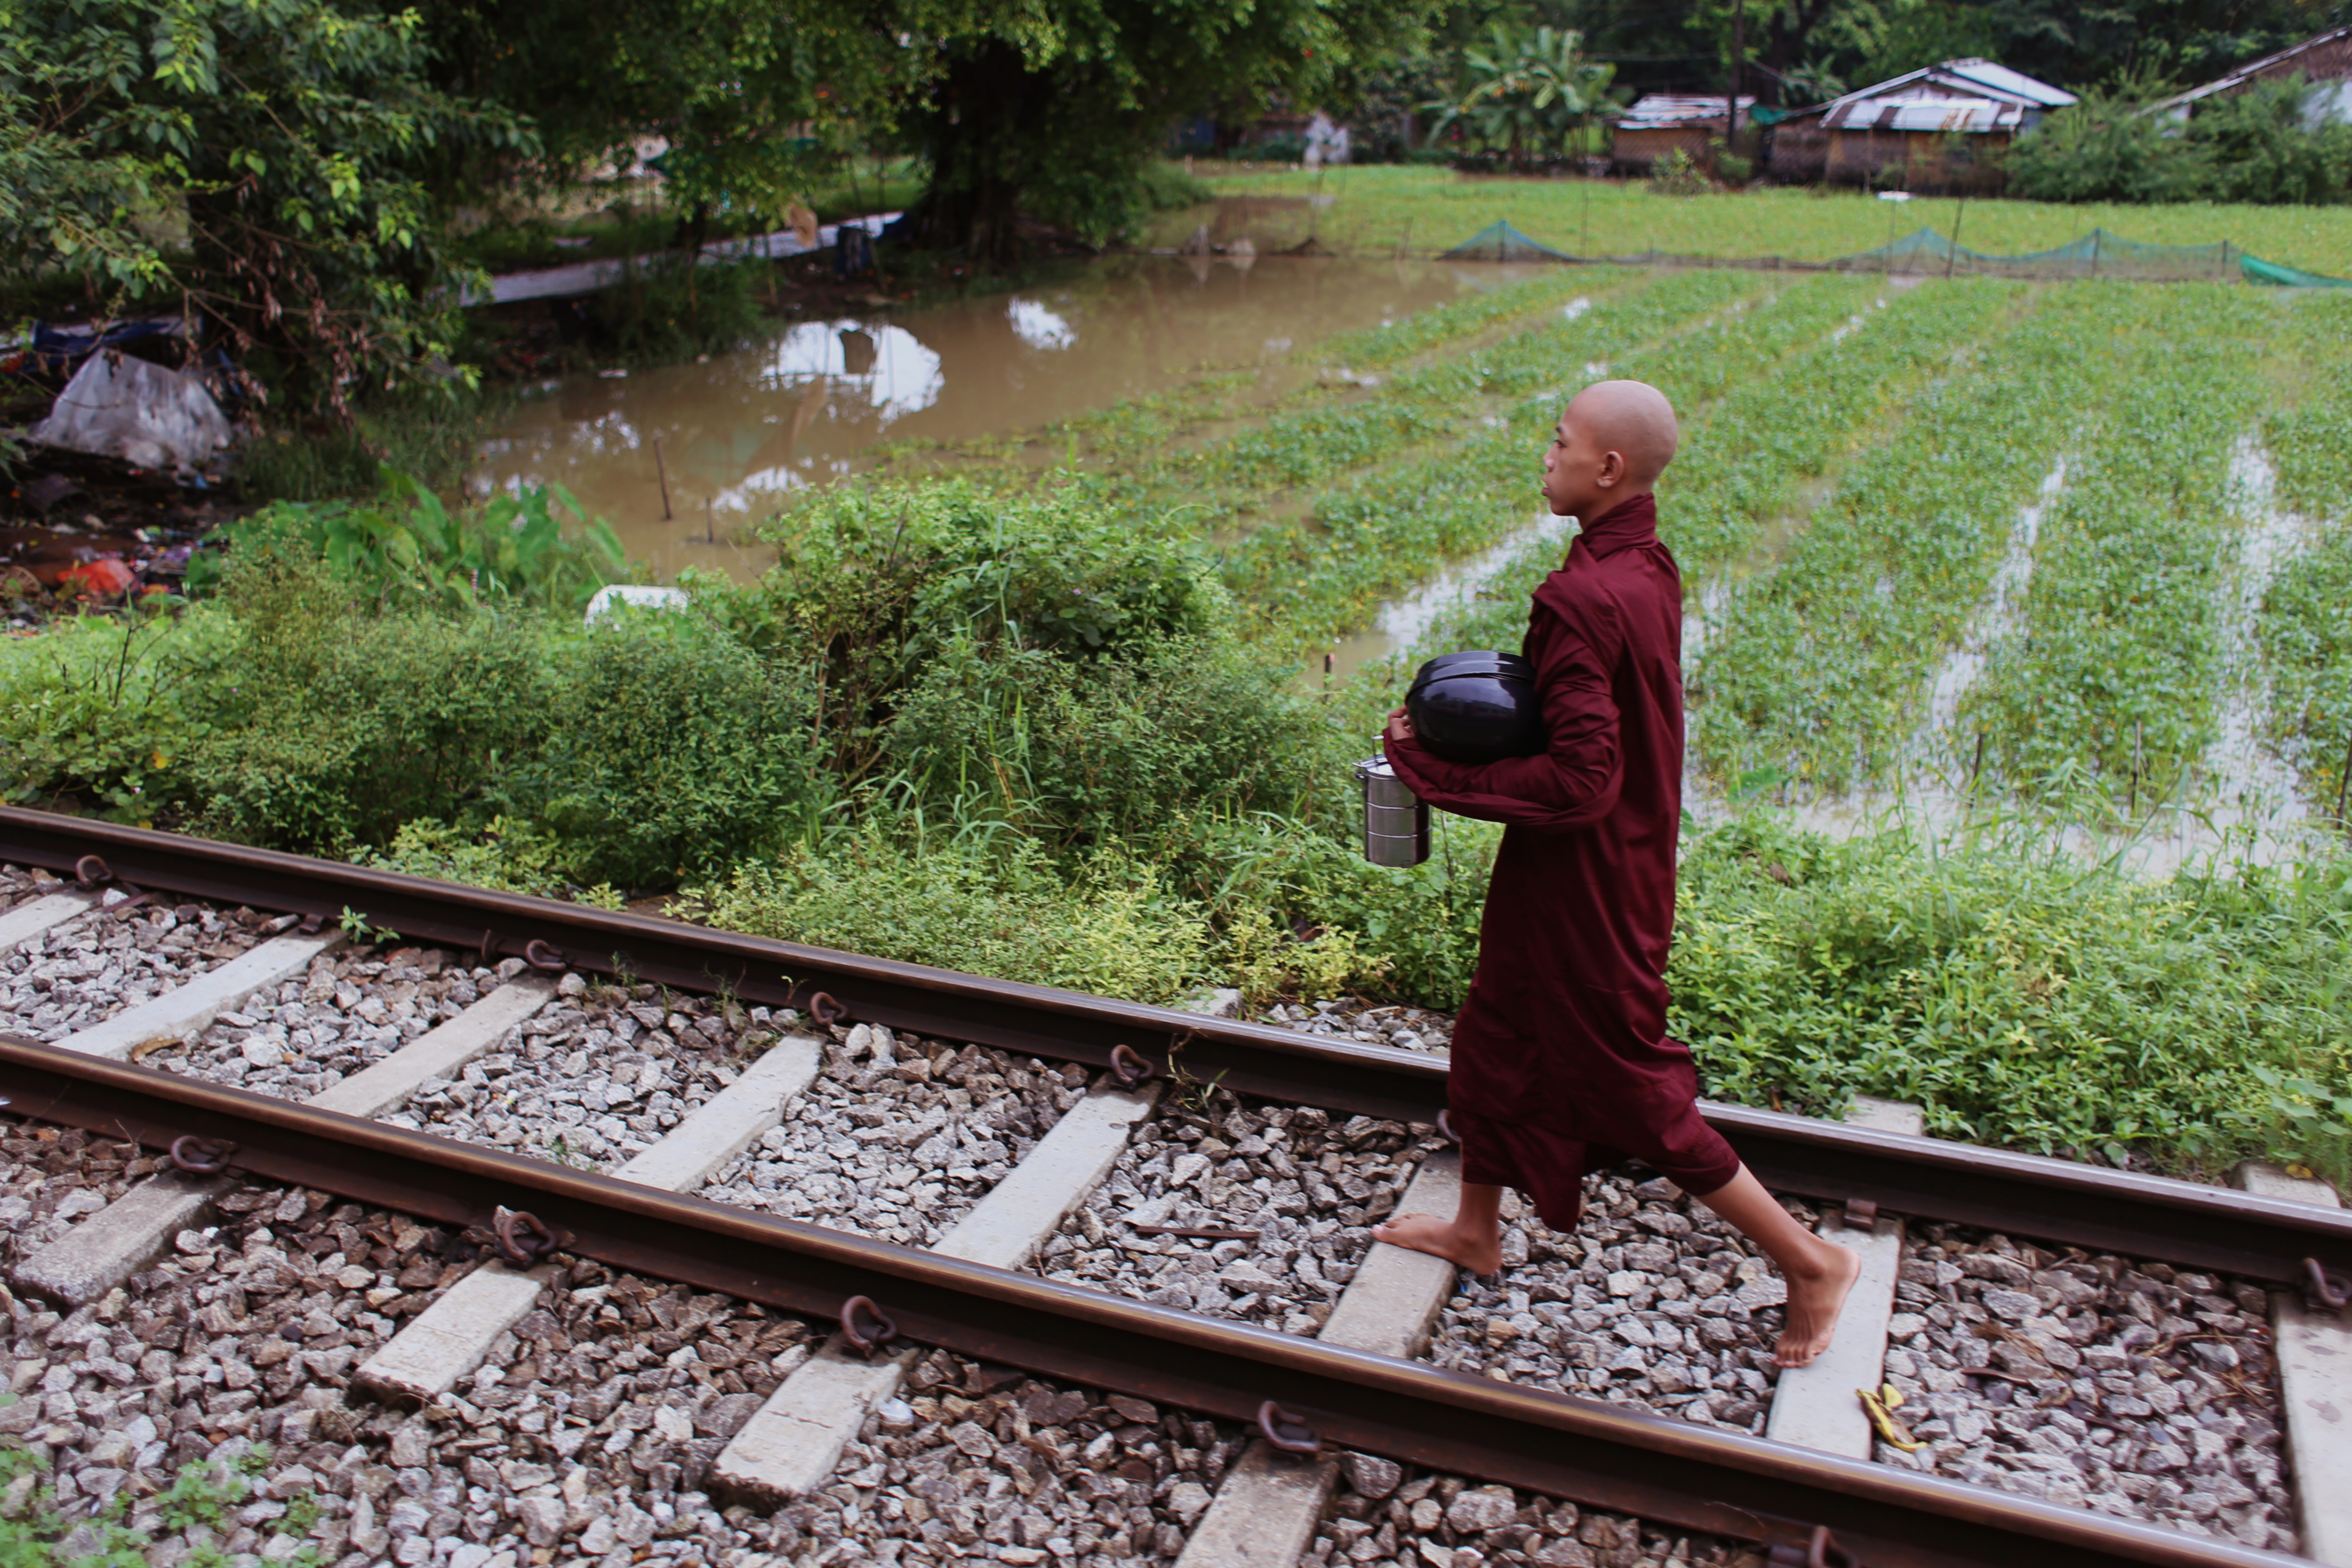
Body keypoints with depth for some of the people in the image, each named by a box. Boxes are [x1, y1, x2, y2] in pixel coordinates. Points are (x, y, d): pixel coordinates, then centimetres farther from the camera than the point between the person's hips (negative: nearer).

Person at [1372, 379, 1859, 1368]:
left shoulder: (1583, 599, -28)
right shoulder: (1649, 569, 2)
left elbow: (1580, 780, -31)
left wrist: (1434, 769, -23)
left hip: (1581, 883, -10)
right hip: (1623, 858, 10)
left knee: (1629, 1084, 6)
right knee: (1495, 1036, 23)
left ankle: (1809, 1259, 20)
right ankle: (1477, 1231, 42)